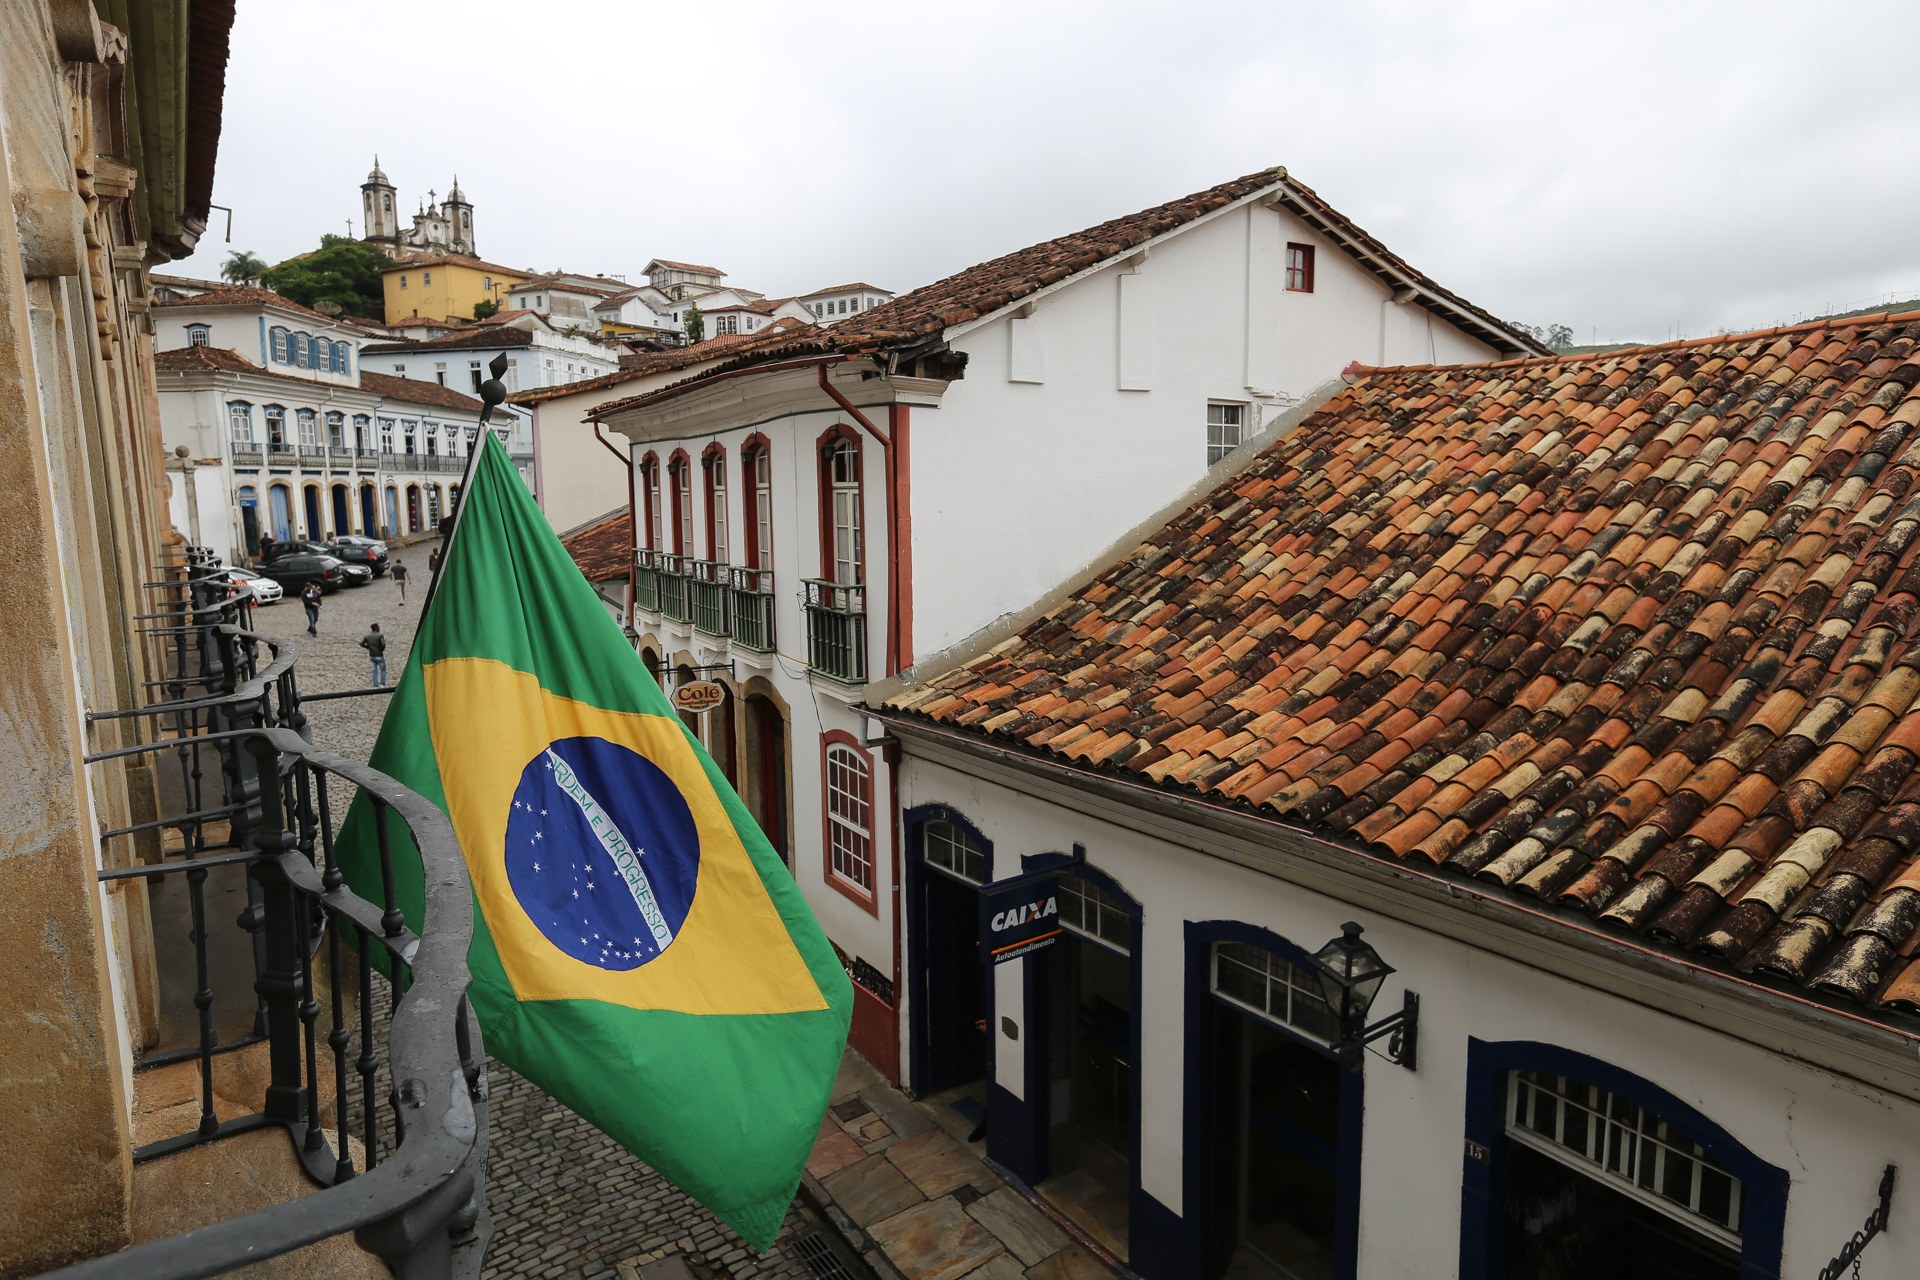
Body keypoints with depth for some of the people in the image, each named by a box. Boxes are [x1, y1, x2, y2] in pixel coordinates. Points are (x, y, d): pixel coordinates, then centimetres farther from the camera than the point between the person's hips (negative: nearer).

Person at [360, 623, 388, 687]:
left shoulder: (367, 636, 3)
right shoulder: (380, 635, -15)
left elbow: (361, 643, -3)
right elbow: (383, 644, -24)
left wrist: (368, 647, 9)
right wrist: (382, 649, -3)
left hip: (372, 656, 5)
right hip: (379, 656, -5)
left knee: (375, 671, 14)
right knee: (383, 669, 12)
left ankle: (375, 686, 11)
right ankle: (382, 684, 3)